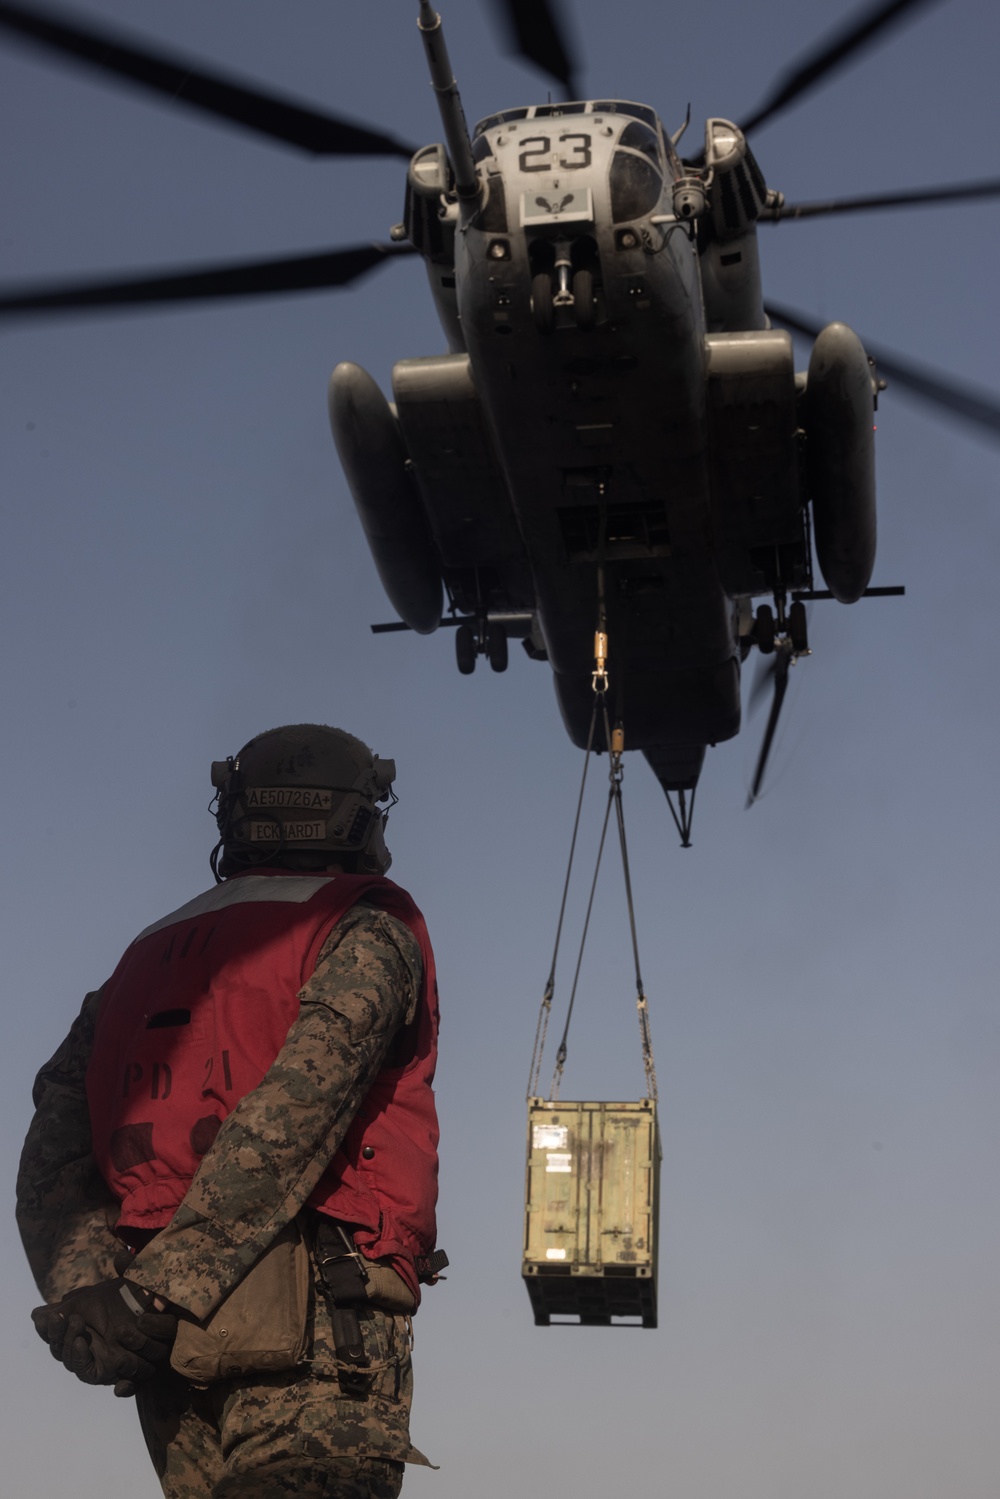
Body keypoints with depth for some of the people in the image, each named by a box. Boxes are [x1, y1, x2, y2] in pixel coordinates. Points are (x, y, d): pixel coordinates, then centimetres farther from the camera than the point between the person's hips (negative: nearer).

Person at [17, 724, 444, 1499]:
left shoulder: (146, 958, 24)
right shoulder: (368, 931, 4)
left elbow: (55, 1142, 8)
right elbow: (295, 1111, -14)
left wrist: (83, 1290, -5)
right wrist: (161, 1290, -18)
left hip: (174, 1349, 6)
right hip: (310, 1322, -6)